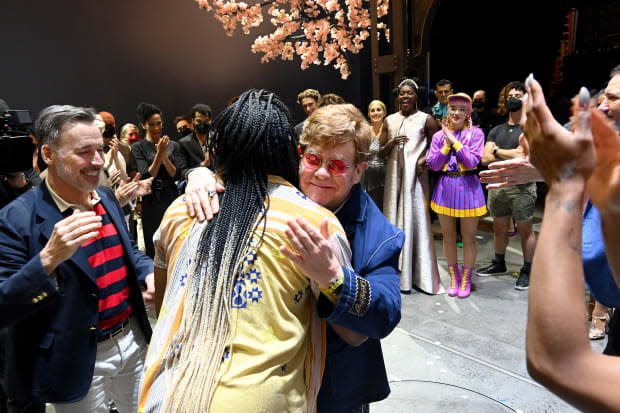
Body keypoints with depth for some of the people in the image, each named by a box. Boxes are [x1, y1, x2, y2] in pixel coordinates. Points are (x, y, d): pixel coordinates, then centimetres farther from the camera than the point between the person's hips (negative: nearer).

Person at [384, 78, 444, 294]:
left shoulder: (426, 120, 4)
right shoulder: (389, 120, 14)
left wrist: (423, 160, -14)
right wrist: (392, 143, -5)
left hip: (415, 173, -3)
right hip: (394, 173, 4)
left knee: (415, 217, -3)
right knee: (393, 215, 4)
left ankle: (417, 272, 8)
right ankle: (396, 269, 15)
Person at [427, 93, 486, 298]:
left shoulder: (475, 133, -1)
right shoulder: (439, 135, 6)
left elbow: (472, 162, -13)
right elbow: (433, 164, -1)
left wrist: (455, 141, -13)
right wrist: (447, 144, -10)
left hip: (467, 187, -2)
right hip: (445, 187, 3)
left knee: (468, 237, 5)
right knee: (448, 236, 10)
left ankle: (466, 279, 22)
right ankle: (454, 277, 27)